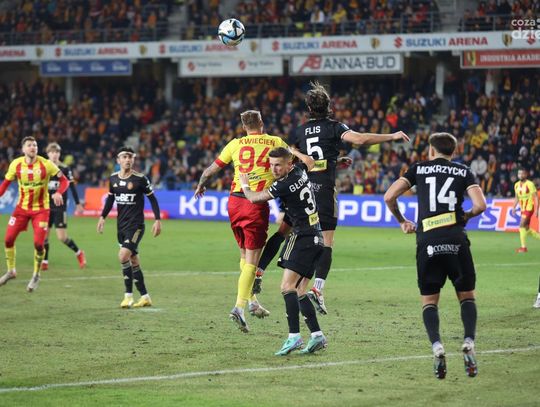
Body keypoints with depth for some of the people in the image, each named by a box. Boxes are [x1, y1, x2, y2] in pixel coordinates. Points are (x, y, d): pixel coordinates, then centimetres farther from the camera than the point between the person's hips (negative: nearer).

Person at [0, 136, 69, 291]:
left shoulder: (46, 164, -13)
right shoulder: (16, 164, -6)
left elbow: (64, 180, -9)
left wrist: (58, 193, -27)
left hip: (41, 209, -3)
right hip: (22, 207, 3)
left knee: (38, 243, -10)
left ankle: (36, 276, 13)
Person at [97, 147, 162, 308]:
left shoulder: (140, 179, -9)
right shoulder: (113, 178, 5)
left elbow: (152, 199, -3)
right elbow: (110, 198, 19)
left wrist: (158, 220, -6)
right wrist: (102, 217, 13)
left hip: (136, 225, -6)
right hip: (121, 226, 6)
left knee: (123, 255, -20)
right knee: (134, 261, 9)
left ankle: (128, 295, -9)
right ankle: (145, 297, 17)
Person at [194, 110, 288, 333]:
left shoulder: (235, 144, 8)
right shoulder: (275, 143, 3)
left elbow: (210, 170, 15)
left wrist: (200, 187, 33)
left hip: (235, 201, 4)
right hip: (257, 204, -3)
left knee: (245, 255, 20)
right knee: (252, 260, -4)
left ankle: (252, 301, 23)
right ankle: (239, 306, -16)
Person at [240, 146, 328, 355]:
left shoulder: (285, 185, -16)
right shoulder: (300, 170, 9)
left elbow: (253, 198, -5)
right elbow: (310, 162, 35)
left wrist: (245, 184, 13)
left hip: (302, 237, -10)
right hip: (315, 237, 10)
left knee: (287, 287, -17)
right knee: (299, 292, 8)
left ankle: (294, 336, -27)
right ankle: (317, 335, 3)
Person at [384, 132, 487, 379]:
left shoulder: (418, 169, 13)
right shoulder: (463, 172, 12)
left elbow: (389, 197, 6)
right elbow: (480, 205, -1)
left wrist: (402, 221, 22)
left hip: (427, 242, 0)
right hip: (456, 239, 0)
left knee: (429, 300, 10)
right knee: (466, 296, 14)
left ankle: (436, 346, -12)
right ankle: (469, 343, -6)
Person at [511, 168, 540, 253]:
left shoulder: (530, 184, -13)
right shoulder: (516, 185, 8)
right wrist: (514, 207, 7)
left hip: (529, 208, -8)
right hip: (523, 209, 8)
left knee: (522, 226, -15)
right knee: (526, 229, 10)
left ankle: (523, 247, -10)